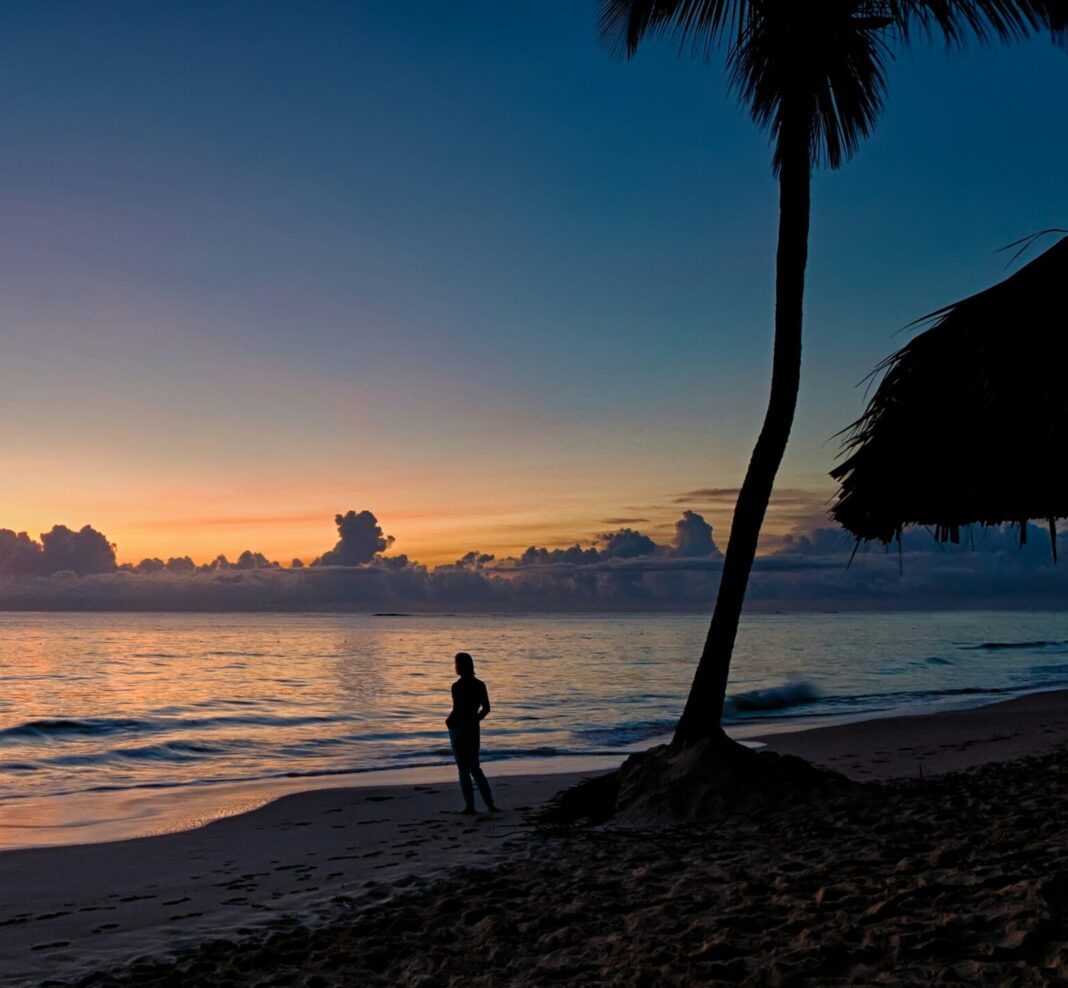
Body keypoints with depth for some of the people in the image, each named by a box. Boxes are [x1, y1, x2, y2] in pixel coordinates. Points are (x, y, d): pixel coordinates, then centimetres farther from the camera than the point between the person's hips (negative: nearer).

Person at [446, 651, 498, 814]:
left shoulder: (457, 686, -17)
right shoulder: (479, 685, 3)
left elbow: (456, 710, -20)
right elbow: (486, 708, 7)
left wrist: (448, 721, -2)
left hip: (459, 729, -6)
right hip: (474, 728, 6)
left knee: (464, 769, 4)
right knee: (475, 767, 17)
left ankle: (470, 807, 7)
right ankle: (490, 804, 11)